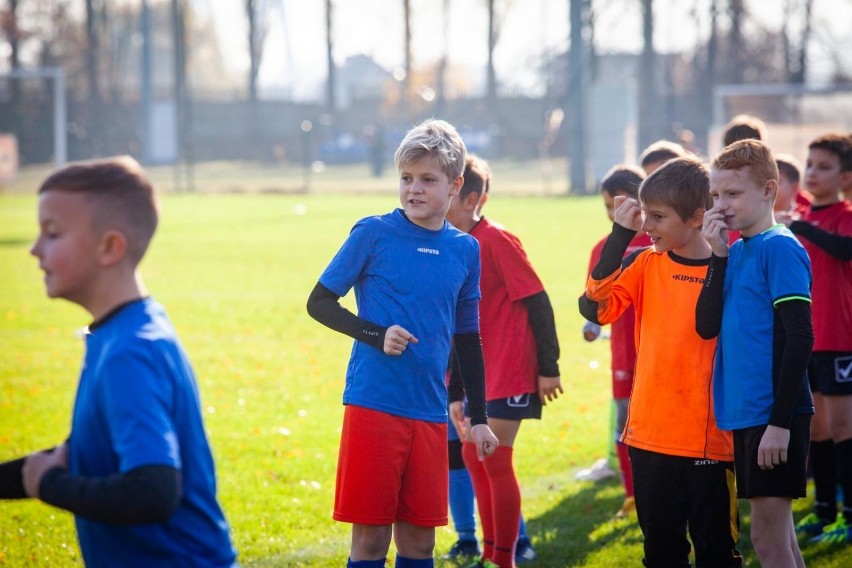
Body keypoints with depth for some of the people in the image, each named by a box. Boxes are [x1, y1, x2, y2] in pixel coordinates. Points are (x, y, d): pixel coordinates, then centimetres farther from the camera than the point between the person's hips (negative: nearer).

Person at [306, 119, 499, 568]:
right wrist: (377, 335, -16)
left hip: (429, 412, 4)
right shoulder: (374, 234, -4)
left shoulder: (465, 249, 8)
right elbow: (319, 302, -1)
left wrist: (479, 418, 14)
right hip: (374, 405, -4)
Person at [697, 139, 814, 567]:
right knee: (776, 532, 13)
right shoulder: (735, 252, 13)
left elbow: (799, 337, -16)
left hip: (774, 414, -8)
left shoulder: (780, 249, -11)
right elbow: (707, 325, 4)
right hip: (744, 412, 8)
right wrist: (718, 257, -5)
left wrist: (780, 421, -20)